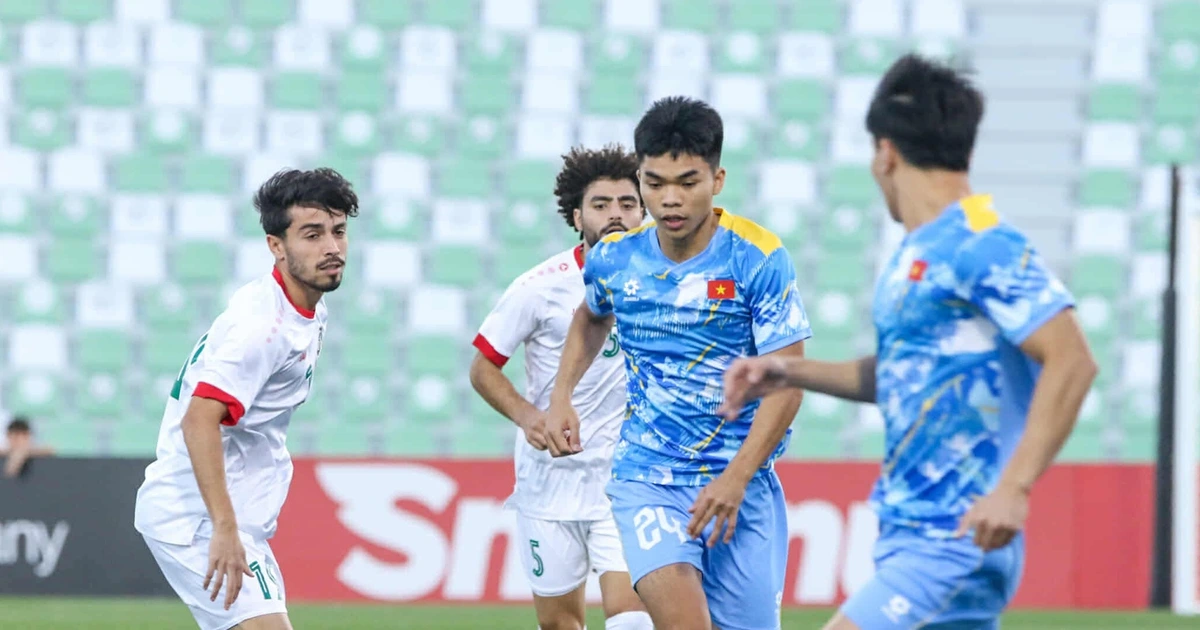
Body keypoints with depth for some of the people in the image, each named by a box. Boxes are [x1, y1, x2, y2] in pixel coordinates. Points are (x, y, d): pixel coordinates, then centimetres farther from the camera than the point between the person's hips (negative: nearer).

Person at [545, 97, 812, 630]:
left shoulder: (759, 259, -11)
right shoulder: (614, 258, 1)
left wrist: (735, 479, -19)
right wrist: (561, 396, 11)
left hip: (741, 483, -1)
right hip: (646, 478, 1)